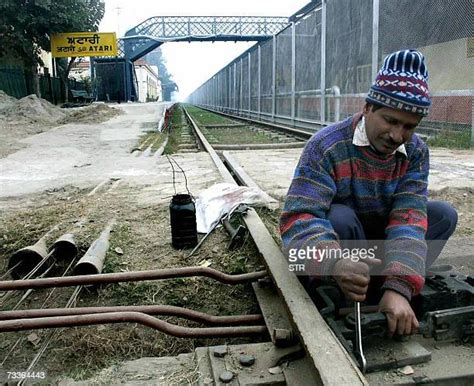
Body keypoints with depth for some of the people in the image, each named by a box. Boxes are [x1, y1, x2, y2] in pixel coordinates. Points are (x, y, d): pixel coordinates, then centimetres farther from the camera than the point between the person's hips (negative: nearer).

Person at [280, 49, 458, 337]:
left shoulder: (416, 152, -12)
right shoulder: (327, 146, -27)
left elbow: (409, 219, -25)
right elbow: (298, 217, -37)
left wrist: (399, 286, -42)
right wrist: (335, 263, -57)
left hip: (377, 240, 5)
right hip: (337, 239, -4)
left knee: (444, 214, -9)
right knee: (339, 218, -35)